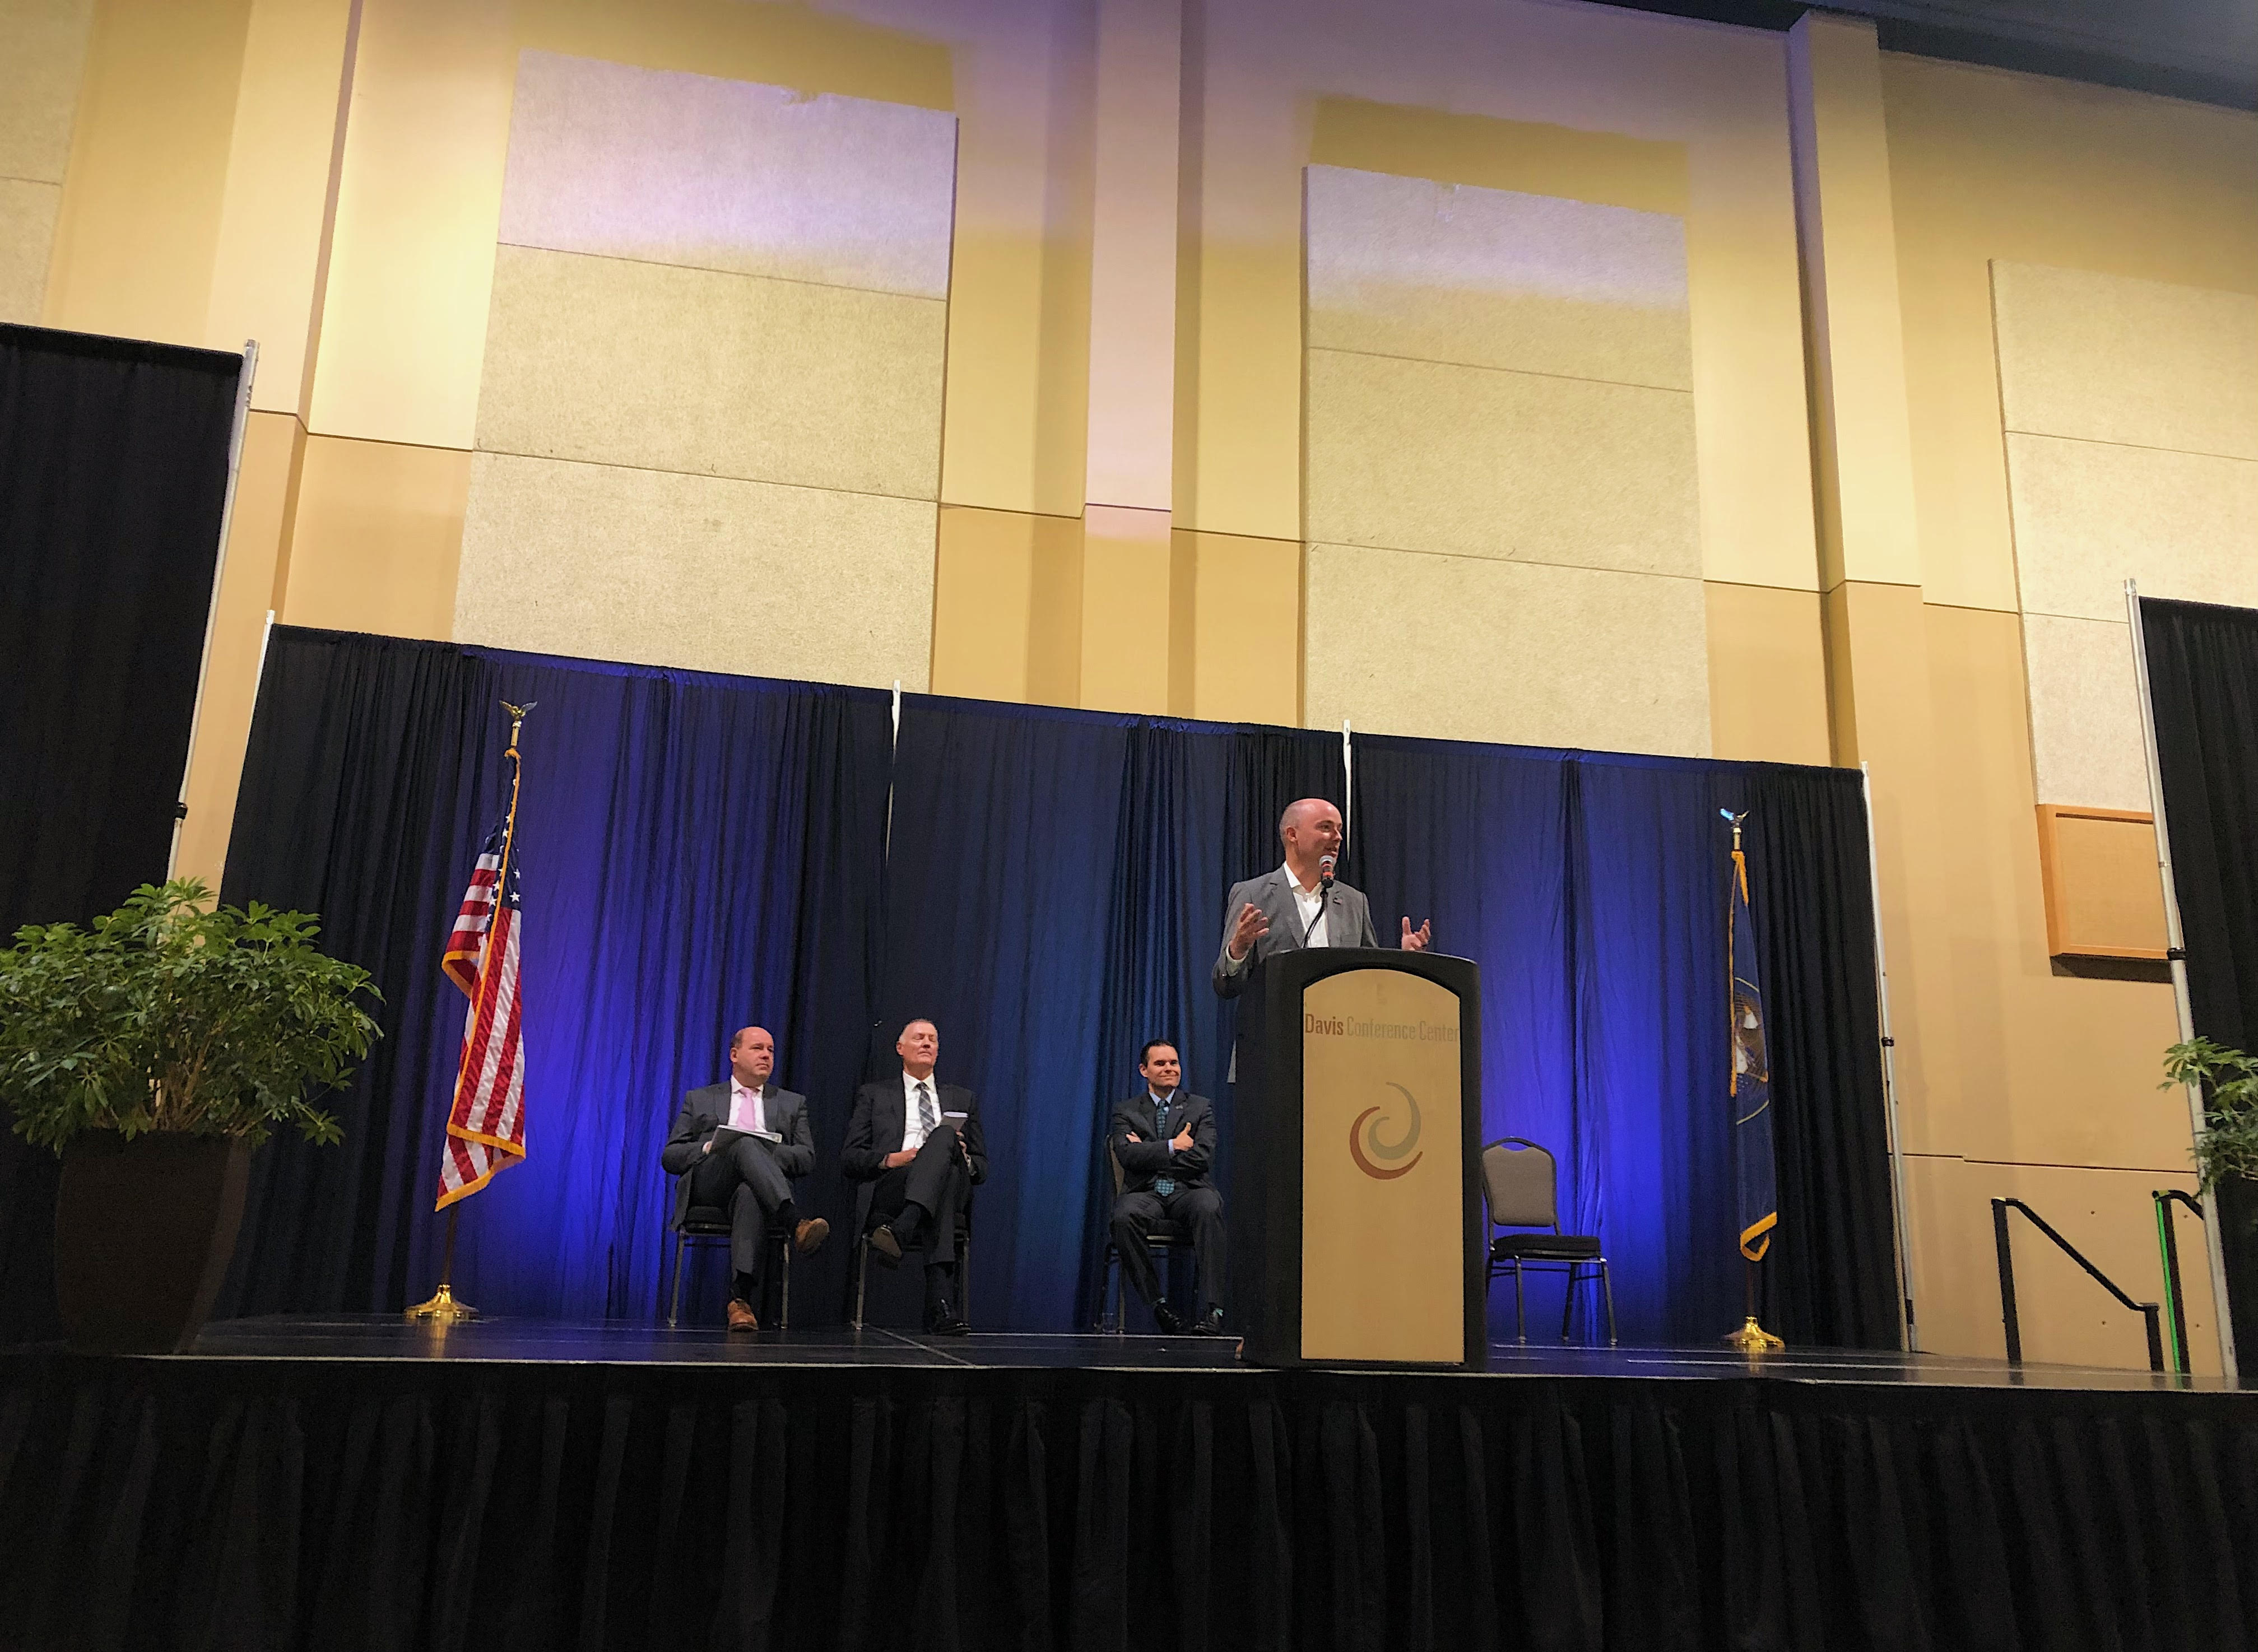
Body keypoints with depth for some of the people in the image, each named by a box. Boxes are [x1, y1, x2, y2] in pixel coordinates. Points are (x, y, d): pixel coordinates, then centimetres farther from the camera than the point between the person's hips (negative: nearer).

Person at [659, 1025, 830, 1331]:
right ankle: (797, 1224, -56)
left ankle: (741, 1299, -53)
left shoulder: (793, 1104, 27)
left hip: (757, 1188, 1)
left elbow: (807, 1158, 14)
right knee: (745, 1144, -36)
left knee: (750, 1195, -41)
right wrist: (709, 1148, -5)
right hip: (707, 1185, 0)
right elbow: (670, 1157, 16)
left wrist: (768, 1152, -7)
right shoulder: (699, 1100, 26)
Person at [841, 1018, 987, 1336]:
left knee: (945, 1134, -34)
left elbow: (981, 1168, 25)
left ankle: (899, 1231, -56)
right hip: (887, 1197, -2)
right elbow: (848, 1159, 13)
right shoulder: (874, 1095, 24)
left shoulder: (963, 1099, 29)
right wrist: (890, 1159, -8)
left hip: (951, 1189, 2)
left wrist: (964, 1159, -1)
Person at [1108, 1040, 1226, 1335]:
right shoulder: (1125, 1110, 16)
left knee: (1210, 1207, -36)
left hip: (1188, 1191, 0)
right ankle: (1158, 1304, -23)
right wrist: (1172, 1147, -7)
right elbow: (1128, 1155, -3)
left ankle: (1213, 1309, -36)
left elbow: (1203, 1158, -2)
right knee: (1124, 1217, -35)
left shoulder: (1200, 1107, 15)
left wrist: (1148, 1154, -3)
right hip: (1145, 1192, 0)